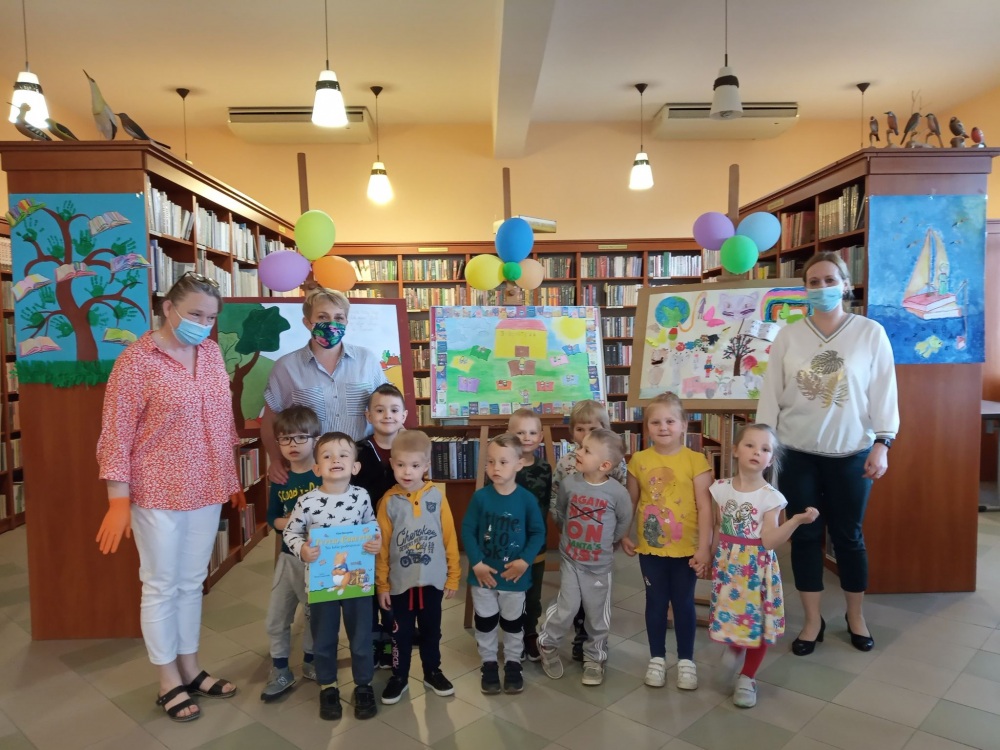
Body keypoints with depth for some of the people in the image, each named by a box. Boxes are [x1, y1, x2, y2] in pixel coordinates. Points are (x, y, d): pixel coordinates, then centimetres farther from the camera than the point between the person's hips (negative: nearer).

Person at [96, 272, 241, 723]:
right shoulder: (137, 359, -12)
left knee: (192, 583, 16)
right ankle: (169, 683, 23)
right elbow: (116, 433, -12)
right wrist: (119, 499, -13)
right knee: (162, 587, 8)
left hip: (206, 491, 6)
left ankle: (190, 669, 32)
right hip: (157, 494, -5)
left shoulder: (212, 353, 5)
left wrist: (231, 478, 14)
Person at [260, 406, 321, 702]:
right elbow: (272, 518, 6)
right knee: (276, 616, 8)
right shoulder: (280, 480, 1)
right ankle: (280, 671, 25)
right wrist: (286, 523, -14)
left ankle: (310, 662, 37)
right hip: (289, 555, 4)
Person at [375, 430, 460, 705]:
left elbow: (449, 539, -2)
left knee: (431, 631, 19)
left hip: (433, 580, 1)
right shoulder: (388, 501, -9)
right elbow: (382, 546, -4)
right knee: (401, 633, 15)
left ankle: (432, 672, 38)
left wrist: (453, 576, 0)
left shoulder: (437, 496, -8)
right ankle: (399, 677, 34)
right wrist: (382, 584, -2)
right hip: (400, 581, -1)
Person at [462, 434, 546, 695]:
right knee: (485, 623, 15)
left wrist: (525, 560, -15)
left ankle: (513, 664, 37)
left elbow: (538, 533, -5)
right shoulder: (480, 497, -12)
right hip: (483, 575, 0)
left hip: (514, 575, 0)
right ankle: (489, 664, 34)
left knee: (513, 623, 18)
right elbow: (467, 530, -8)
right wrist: (476, 563, -15)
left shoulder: (527, 499, -13)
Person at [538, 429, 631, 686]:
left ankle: (594, 658, 33)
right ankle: (547, 645, 26)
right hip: (569, 559, 1)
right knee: (567, 608, 0)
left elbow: (624, 522, 1)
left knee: (597, 615, 11)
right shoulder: (568, 484, -12)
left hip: (599, 564, 0)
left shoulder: (617, 492, -18)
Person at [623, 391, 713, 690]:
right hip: (650, 547, 2)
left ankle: (686, 660, 30)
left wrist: (704, 548, -11)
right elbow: (631, 502, 6)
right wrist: (623, 535, 4)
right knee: (656, 602, 14)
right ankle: (657, 658, 30)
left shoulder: (696, 460, -10)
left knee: (684, 602, 13)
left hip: (686, 549, -2)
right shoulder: (639, 460, -3)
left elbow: (705, 507, -9)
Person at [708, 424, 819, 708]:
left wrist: (797, 520, -28)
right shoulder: (720, 488, -3)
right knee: (728, 615, 8)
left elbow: (770, 540, -17)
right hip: (727, 564, 2)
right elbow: (715, 529, 6)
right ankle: (732, 649, 41)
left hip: (757, 567, -2)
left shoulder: (770, 496, -11)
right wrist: (710, 557, 2)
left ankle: (747, 678, 28)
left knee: (758, 620, 7)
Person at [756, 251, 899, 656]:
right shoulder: (788, 336, 0)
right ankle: (812, 621, 23)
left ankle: (856, 616, 32)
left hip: (851, 453, -1)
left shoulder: (871, 333, -3)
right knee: (805, 536, 8)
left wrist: (882, 444, -9)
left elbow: (883, 392, -3)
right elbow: (771, 394, 0)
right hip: (798, 453, 1)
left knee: (848, 535, 11)